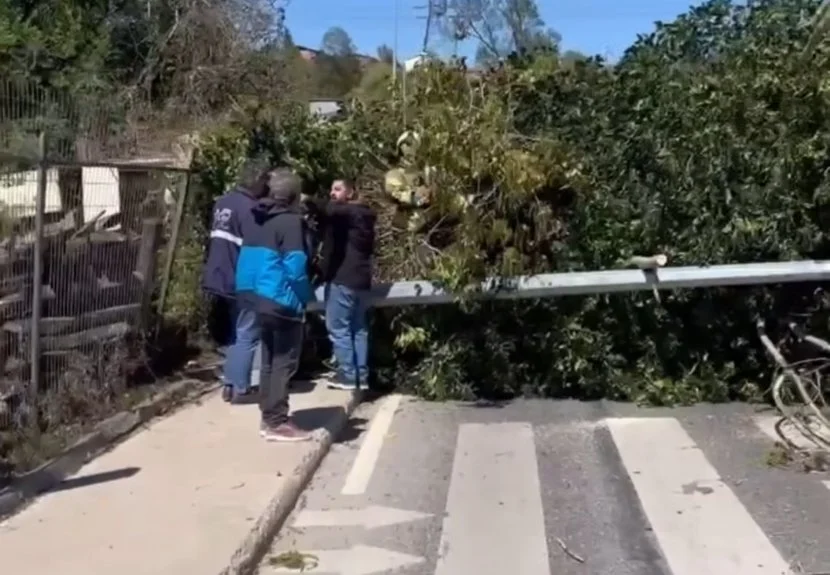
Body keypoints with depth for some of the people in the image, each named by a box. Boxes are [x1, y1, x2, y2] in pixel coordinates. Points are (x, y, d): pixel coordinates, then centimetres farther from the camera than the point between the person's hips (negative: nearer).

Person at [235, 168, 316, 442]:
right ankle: (278, 423, -1)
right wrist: (305, 297, -7)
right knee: (284, 363, -3)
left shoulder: (260, 221, 12)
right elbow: (295, 267, -19)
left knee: (270, 361, 15)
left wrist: (250, 292, 17)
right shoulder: (291, 222, -14)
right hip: (283, 302, -9)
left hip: (261, 299, 9)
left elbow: (250, 261, 14)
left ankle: (269, 418, 21)